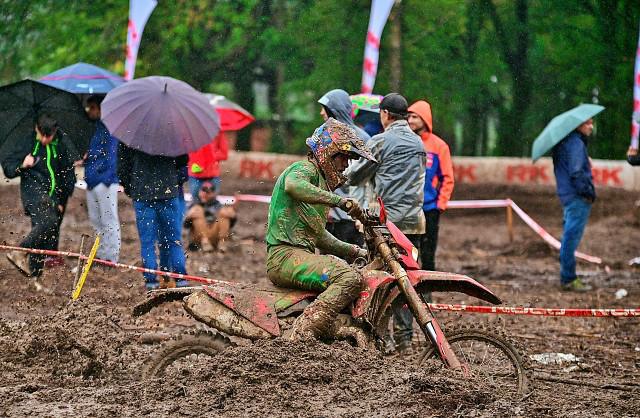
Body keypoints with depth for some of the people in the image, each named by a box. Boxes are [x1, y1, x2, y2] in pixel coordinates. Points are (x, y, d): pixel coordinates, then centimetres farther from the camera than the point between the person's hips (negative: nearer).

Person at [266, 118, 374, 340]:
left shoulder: (321, 182, 28)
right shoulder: (305, 170, -3)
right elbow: (292, 185, -31)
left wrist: (354, 251, 25)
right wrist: (339, 201, -35)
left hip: (303, 254, 10)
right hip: (286, 256, -10)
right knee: (350, 278, -28)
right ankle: (303, 335, -34)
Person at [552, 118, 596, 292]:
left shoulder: (563, 142, 15)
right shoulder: (576, 143, -16)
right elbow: (576, 172, -23)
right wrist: (588, 193, -14)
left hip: (567, 196, 10)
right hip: (578, 199, -10)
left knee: (569, 237, 15)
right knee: (572, 237, -6)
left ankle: (567, 277, 22)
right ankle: (569, 279, -4)